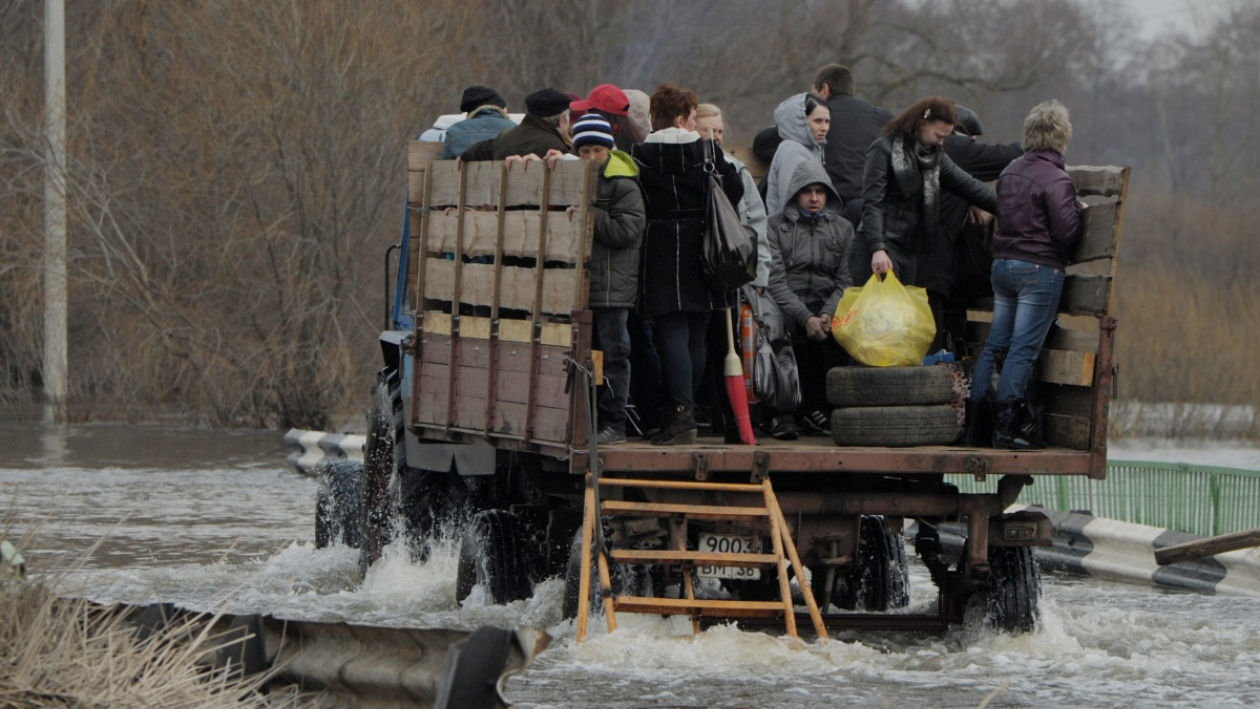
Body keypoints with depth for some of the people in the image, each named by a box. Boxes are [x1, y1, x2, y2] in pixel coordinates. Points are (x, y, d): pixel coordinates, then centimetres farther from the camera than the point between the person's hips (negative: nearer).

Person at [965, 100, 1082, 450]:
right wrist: (1078, 210, 1)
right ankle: (1005, 425, -7)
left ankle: (973, 418, 9)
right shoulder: (1056, 180, -14)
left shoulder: (1010, 172, 11)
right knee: (1023, 349, -6)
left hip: (1003, 263, 8)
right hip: (1040, 269, -8)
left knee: (995, 344, 11)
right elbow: (1067, 232, -17)